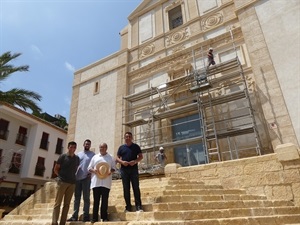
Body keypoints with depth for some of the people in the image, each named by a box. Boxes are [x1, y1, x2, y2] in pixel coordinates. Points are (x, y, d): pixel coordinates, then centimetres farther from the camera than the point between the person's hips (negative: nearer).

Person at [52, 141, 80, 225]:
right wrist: (61, 176, -1)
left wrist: (72, 177, 7)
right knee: (58, 203, -1)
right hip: (62, 182, -4)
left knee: (67, 204, 7)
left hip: (72, 183, 4)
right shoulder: (63, 156, -2)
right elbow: (55, 169, 3)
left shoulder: (77, 158, 9)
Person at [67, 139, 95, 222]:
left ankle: (86, 215, 7)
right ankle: (75, 215, 14)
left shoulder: (92, 154, 5)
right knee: (77, 197, 8)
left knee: (86, 197, 1)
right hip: (77, 178, 4)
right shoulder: (79, 154, 14)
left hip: (86, 178, -3)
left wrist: (91, 172, -14)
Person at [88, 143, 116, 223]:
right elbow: (89, 168, 12)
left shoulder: (111, 157, 10)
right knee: (96, 200, 5)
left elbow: (113, 168, 9)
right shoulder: (95, 157, 13)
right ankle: (95, 217, 13)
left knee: (105, 200, 1)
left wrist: (110, 172, -12)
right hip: (96, 182, 1)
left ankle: (104, 217, 10)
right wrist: (94, 170, -9)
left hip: (106, 182, -1)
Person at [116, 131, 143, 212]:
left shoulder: (136, 146, 7)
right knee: (126, 189, 4)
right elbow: (117, 158, 11)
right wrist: (122, 162, -10)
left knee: (136, 187, -4)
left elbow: (141, 156, 5)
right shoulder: (121, 147, 11)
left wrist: (135, 161, -14)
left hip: (134, 169, -2)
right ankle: (128, 207, 12)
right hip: (124, 170, 2)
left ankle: (138, 206, -1)